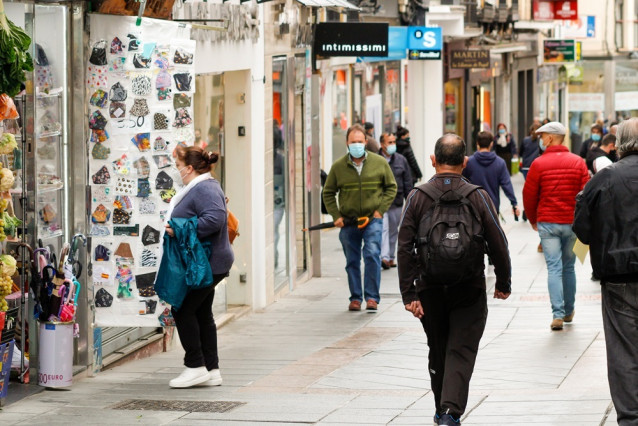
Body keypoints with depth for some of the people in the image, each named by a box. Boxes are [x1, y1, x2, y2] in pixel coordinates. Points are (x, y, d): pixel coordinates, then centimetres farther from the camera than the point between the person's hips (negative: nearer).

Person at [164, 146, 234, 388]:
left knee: (183, 310, -7)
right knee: (202, 314, 12)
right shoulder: (201, 187, 17)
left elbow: (214, 219, -32)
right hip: (207, 264, 11)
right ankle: (211, 370, 14)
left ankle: (195, 367, -4)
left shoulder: (205, 189, -18)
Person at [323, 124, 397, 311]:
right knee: (352, 261, 7)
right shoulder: (338, 166, 2)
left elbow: (391, 187, 10)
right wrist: (336, 216, -1)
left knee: (372, 255, -15)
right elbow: (328, 193, 11)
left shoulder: (380, 163, 1)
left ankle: (372, 297, -8)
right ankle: (355, 298, 19)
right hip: (348, 222, 2)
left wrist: (381, 210, -2)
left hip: (373, 219, -2)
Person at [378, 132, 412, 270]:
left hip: (397, 202, 4)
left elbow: (407, 182, 12)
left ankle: (390, 258, 21)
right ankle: (384, 257, -22)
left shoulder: (401, 160, 8)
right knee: (383, 229, -15)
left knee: (393, 230, 11)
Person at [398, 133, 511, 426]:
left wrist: (409, 294, -7)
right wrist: (503, 283, 10)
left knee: (438, 351, 17)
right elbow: (498, 244, -3)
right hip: (469, 291, -2)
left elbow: (404, 248, -8)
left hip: (430, 289, 2)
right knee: (461, 351, -1)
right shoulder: (478, 196, -5)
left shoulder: (417, 196, -4)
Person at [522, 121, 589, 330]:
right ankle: (569, 311, 24)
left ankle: (557, 314, -12)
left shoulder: (539, 164, -6)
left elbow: (529, 195, -2)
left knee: (554, 268, -2)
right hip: (572, 223, 2)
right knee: (568, 267, 16)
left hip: (547, 223, -2)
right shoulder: (578, 162, 0)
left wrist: (533, 220, 14)